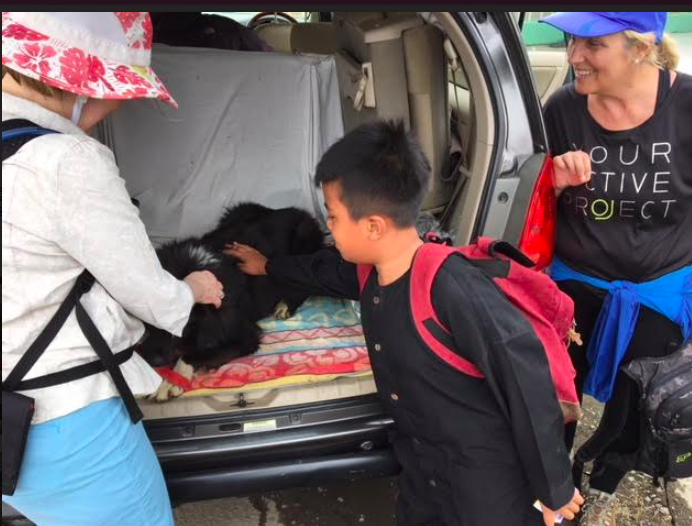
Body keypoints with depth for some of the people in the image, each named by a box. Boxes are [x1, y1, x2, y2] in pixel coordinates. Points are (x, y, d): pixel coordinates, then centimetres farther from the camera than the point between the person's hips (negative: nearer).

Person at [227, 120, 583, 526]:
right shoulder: (370, 272, -5)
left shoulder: (451, 289, -32)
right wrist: (268, 266, 33)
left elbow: (526, 380, -27)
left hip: (489, 483, -7)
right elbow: (327, 271, 18)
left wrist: (554, 489, -17)